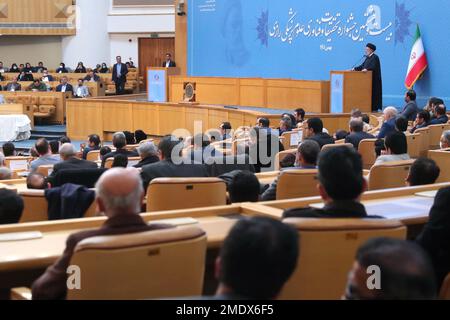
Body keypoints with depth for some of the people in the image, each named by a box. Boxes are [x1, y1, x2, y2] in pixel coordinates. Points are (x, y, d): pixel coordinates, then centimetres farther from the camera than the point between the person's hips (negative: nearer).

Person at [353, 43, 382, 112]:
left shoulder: (375, 57, -11)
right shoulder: (368, 57, 17)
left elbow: (374, 67, -25)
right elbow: (362, 66, 18)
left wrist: (367, 69, -42)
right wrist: (354, 69, 6)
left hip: (373, 80, -9)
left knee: (373, 93, -7)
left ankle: (374, 108, -4)